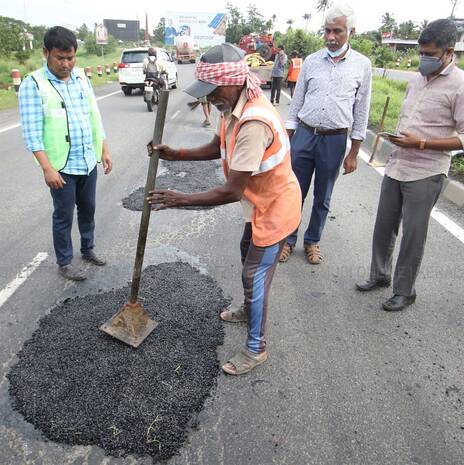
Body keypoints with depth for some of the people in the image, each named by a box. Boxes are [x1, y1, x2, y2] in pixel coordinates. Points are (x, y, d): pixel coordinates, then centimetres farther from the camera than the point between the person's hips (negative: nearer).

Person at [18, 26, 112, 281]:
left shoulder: (81, 77, 6)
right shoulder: (33, 84, -11)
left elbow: (94, 116, 12)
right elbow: (32, 131, -15)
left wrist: (104, 150, 9)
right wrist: (48, 168, -21)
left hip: (88, 161, 5)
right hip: (62, 166, -5)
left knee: (88, 209, 17)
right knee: (64, 215, 6)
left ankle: (87, 249, 37)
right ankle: (64, 262, 22)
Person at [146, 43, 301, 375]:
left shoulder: (254, 123, -36)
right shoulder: (235, 106, -4)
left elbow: (232, 192, -34)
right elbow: (218, 148, 10)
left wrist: (182, 200, -25)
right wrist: (175, 154, -2)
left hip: (275, 208, -10)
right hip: (261, 202, 10)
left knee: (255, 275, 0)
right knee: (248, 253, 26)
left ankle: (256, 348, 20)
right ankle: (249, 310, 52)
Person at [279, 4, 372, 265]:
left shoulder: (362, 65, 0)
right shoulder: (311, 61, 3)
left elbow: (361, 113, 3)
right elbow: (296, 103, 8)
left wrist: (353, 154, 0)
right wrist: (287, 141, 4)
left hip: (335, 140, -1)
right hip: (304, 135, 1)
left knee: (323, 198, 11)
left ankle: (313, 241, 29)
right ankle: (288, 239, 24)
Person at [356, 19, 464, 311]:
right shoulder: (417, 80, 11)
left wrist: (421, 143, -21)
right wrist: (399, 141, 17)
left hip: (426, 174, -7)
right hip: (396, 167, 7)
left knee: (413, 234, 2)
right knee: (384, 225, 14)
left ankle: (404, 292, 18)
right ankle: (380, 275, 32)